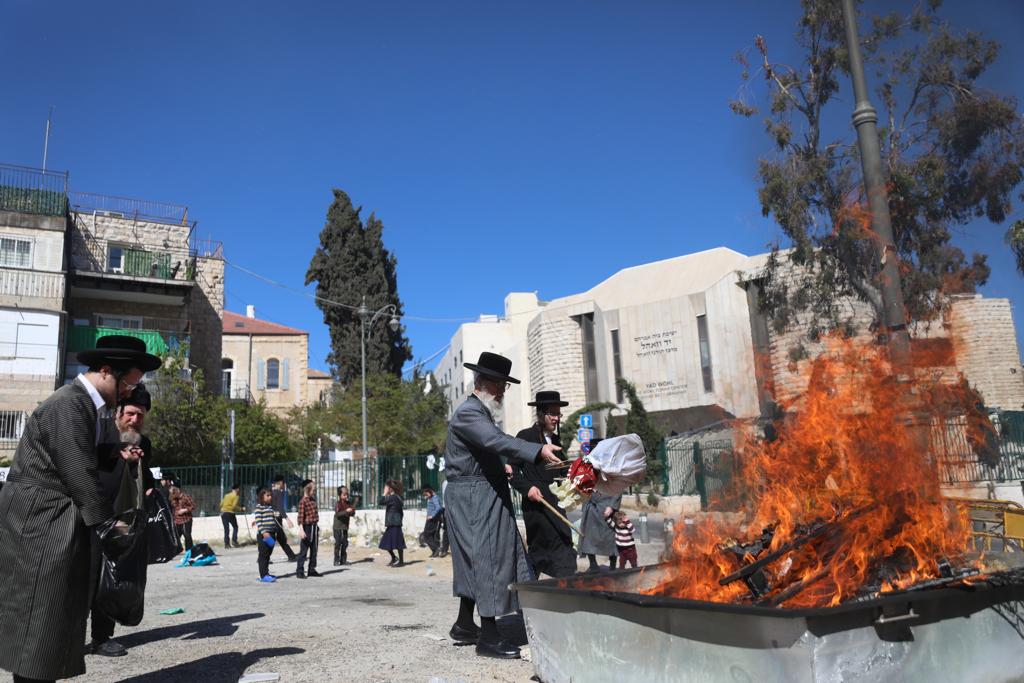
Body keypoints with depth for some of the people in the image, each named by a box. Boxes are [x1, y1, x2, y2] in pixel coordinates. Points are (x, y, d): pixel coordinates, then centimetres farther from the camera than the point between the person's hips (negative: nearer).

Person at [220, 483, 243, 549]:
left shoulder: (226, 495, 17)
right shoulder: (236, 496, -3)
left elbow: (221, 504, 14)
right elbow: (234, 506, -14)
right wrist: (240, 509, 0)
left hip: (223, 513, 6)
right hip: (230, 513, -6)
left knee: (226, 529, 8)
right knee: (235, 527, 11)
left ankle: (226, 544, 4)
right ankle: (234, 540, -2)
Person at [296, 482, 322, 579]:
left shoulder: (313, 500, 12)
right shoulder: (303, 501, -12)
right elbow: (300, 516, -17)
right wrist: (301, 530, -23)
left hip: (314, 527, 8)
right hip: (307, 527, -8)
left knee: (314, 550, 12)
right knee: (304, 550, -3)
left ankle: (312, 570, 20)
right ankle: (299, 571, 2)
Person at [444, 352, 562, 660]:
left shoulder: (483, 414, 17)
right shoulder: (467, 413, -17)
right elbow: (498, 441, -33)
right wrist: (538, 451, -42)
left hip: (486, 495, 10)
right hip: (472, 496, -10)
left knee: (476, 558, 15)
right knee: (487, 556, -8)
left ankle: (465, 624, 26)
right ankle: (488, 637, -3)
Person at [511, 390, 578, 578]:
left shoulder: (556, 440, 15)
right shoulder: (526, 436, -6)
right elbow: (512, 469, -9)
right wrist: (527, 488, -21)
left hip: (555, 503, 8)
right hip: (536, 502, -8)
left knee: (538, 550, 14)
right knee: (561, 550, -15)